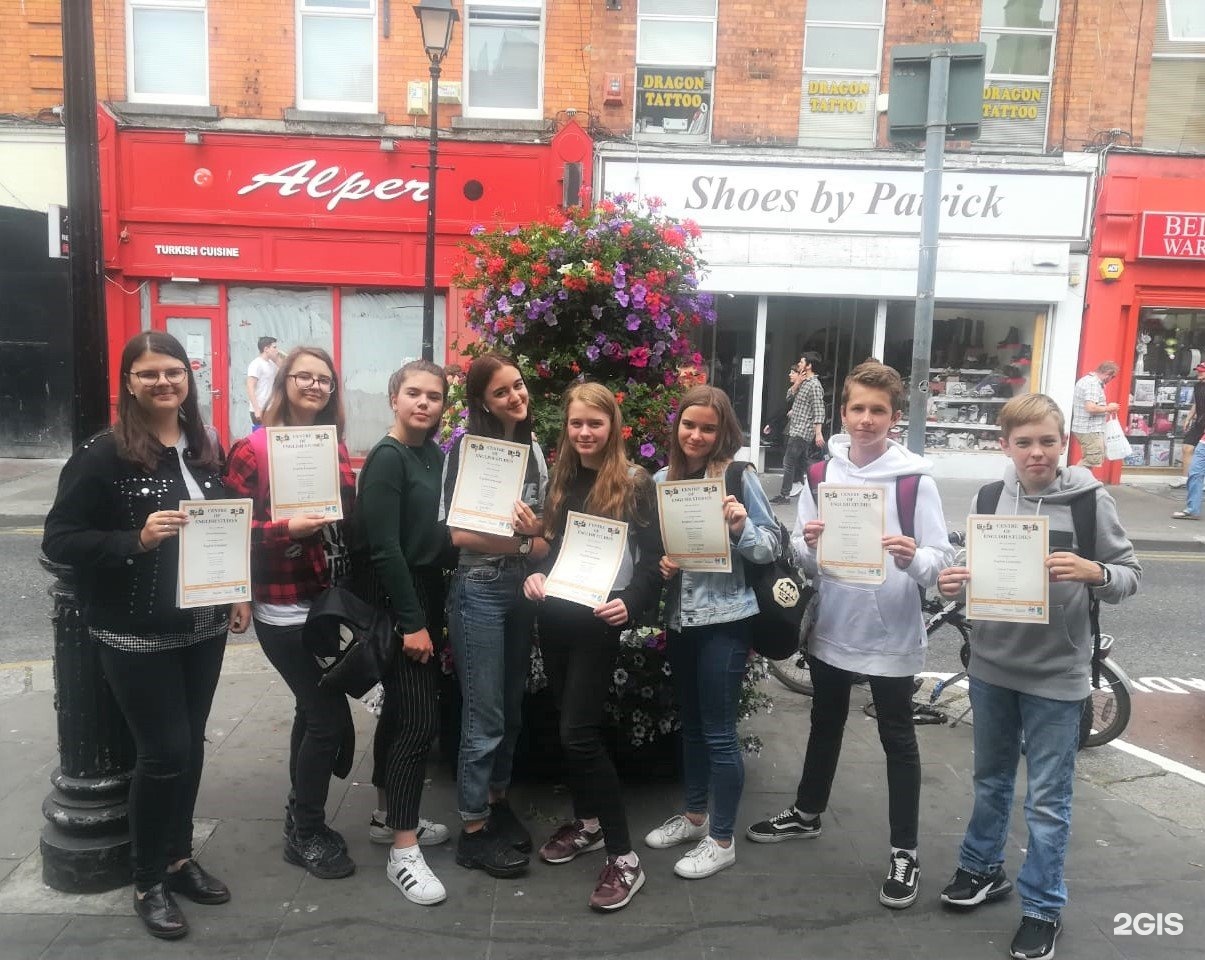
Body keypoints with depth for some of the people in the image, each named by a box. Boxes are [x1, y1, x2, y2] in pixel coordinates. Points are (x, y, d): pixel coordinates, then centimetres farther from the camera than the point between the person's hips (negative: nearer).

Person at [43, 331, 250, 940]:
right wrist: (136, 539, -28)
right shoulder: (104, 454, -13)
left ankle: (179, 857, 33)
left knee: (190, 745, 14)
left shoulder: (206, 448, 5)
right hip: (136, 636, -5)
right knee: (164, 752, 0)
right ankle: (149, 881, 21)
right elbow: (58, 540, -14)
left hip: (203, 627, 5)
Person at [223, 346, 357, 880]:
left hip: (329, 600, 7)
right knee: (331, 715, -5)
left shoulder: (334, 448, 8)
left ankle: (301, 818, 35)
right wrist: (287, 527, -25)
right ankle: (306, 834, 15)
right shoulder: (254, 448, -10)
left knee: (313, 708, 17)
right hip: (283, 605, -7)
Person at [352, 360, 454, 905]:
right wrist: (411, 621, -19)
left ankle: (388, 815, 33)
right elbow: (384, 548, -19)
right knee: (418, 719, -7)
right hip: (395, 601, -8)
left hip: (426, 593, 8)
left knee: (400, 709, 18)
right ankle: (403, 852, 3)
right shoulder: (387, 459, -14)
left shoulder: (434, 455, 9)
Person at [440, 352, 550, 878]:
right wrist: (526, 543, -14)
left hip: (522, 590, 6)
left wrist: (537, 526, -12)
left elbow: (545, 525, 11)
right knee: (485, 715, 1)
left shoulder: (533, 447, 6)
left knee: (512, 707, 16)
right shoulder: (467, 445, -11)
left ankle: (497, 801, 35)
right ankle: (474, 831, 16)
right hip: (480, 591, -6)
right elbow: (459, 533, -17)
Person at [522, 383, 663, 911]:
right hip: (554, 617, 6)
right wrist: (535, 575, -6)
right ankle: (587, 822, 34)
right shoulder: (560, 479, 11)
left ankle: (624, 856, 2)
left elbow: (652, 560, -10)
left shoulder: (635, 483, -6)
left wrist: (630, 604, -26)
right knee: (569, 725, 14)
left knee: (579, 732, -9)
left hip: (597, 621, -6)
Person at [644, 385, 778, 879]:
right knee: (691, 724, 20)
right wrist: (658, 562, -8)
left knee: (719, 732, 3)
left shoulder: (739, 477, -10)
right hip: (679, 617, 6)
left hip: (724, 619, -6)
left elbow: (770, 547, -7)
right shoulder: (662, 479, 4)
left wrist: (741, 527, -25)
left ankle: (722, 840, 19)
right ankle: (694, 815, 38)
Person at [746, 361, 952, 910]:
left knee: (897, 739, 10)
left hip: (891, 631, -4)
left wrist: (912, 559, -32)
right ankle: (807, 813, 42)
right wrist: (809, 545, -20)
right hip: (831, 625, 4)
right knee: (825, 724, 22)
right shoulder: (821, 472, -1)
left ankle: (904, 851, 25)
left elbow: (940, 558, -11)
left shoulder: (914, 478, -12)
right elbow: (802, 558, 2)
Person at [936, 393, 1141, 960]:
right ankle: (982, 869, 40)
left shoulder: (1089, 499, -10)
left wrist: (1092, 572, -25)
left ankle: (1043, 908, 25)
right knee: (991, 779, 21)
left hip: (1056, 673, -3)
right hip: (991, 664, 4)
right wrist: (953, 584, -14)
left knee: (1047, 799, 7)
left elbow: (1130, 577, -6)